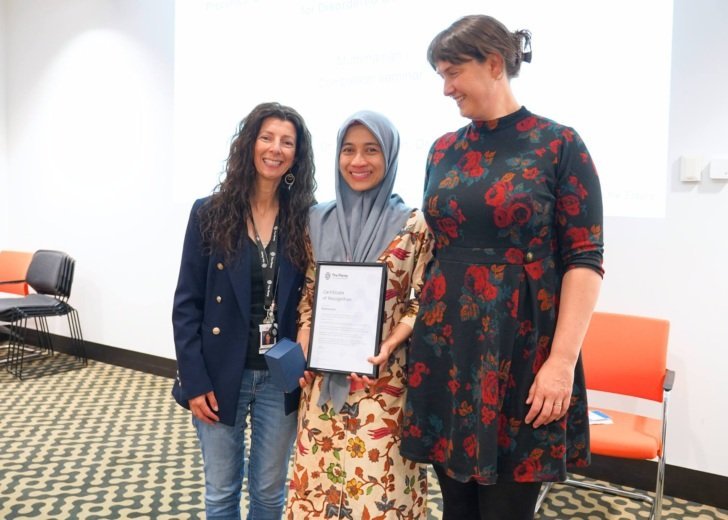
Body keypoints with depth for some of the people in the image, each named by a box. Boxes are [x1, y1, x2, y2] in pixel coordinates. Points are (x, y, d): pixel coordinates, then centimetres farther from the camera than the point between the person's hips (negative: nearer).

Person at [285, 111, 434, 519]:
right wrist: (304, 351, -3)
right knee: (319, 480, 12)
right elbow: (307, 296, 11)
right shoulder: (319, 220, 7)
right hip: (325, 379, 4)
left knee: (377, 486, 2)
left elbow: (426, 301, -2)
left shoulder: (415, 224, -4)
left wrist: (391, 342, -17)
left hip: (384, 381, -3)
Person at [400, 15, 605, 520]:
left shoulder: (559, 145, -4)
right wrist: (412, 325, 8)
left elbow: (584, 261, -8)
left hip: (521, 351, -4)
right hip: (446, 349, 4)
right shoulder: (444, 151, 10)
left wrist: (563, 359, -15)